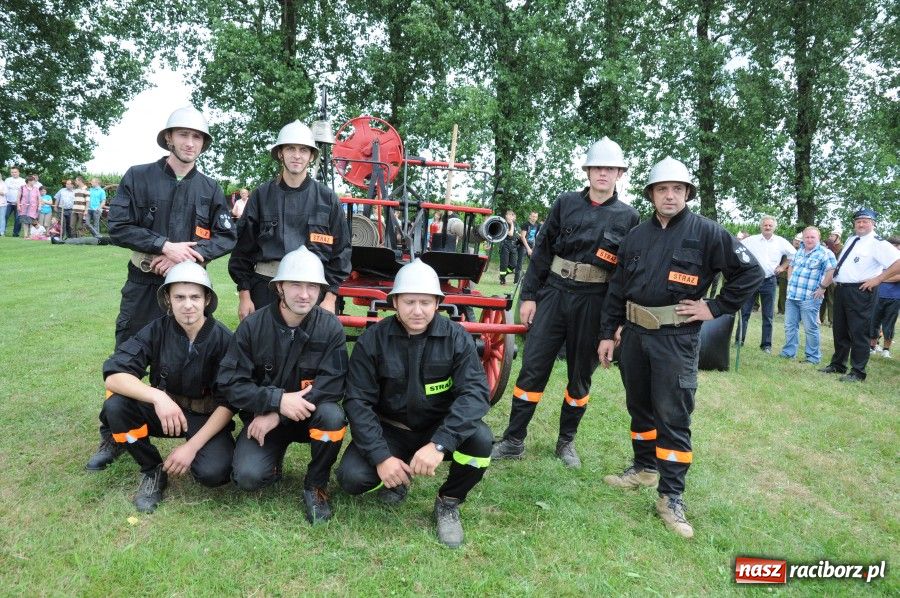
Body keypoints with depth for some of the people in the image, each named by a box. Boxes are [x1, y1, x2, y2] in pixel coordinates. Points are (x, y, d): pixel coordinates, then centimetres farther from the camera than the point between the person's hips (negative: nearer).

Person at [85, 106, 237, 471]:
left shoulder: (210, 189, 7)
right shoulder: (138, 177, 1)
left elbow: (227, 237, 3)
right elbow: (119, 227, -6)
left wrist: (188, 255, -13)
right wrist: (166, 246, -17)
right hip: (143, 283, -1)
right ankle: (113, 438, 16)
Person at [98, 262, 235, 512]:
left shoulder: (223, 339, -16)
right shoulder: (157, 330, -12)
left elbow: (229, 403, -14)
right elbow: (113, 376, -21)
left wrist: (192, 446, -23)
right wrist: (157, 397, -37)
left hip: (208, 418, -2)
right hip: (165, 410, 3)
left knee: (213, 472, -30)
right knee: (114, 406, -25)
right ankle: (153, 471, -2)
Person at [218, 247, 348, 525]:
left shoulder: (330, 327, -12)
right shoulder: (253, 325, -11)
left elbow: (332, 386, -19)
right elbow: (231, 383, -13)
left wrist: (277, 416, -24)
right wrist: (278, 400, -29)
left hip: (309, 415, 0)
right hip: (262, 415, 0)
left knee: (332, 416, -33)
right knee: (248, 477, -23)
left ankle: (316, 486, -7)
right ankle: (273, 461, 15)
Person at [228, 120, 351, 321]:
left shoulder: (327, 198, 6)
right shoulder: (261, 195, 7)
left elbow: (341, 250, 6)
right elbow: (243, 248, 8)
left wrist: (330, 298, -1)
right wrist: (244, 294, 3)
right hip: (266, 287, 1)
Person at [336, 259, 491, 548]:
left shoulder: (456, 338, -13)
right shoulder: (372, 340, -11)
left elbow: (475, 392, -23)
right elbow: (358, 401, -12)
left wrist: (439, 444, -37)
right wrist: (382, 456, -25)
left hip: (439, 429, 0)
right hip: (389, 430, 1)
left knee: (479, 438, -30)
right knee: (351, 477, -23)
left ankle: (449, 502, -1)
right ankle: (398, 478, 13)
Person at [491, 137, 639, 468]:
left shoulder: (628, 217, 2)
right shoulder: (566, 203, 3)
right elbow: (542, 251, 5)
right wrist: (528, 295, 0)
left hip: (593, 303, 0)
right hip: (553, 294, 1)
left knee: (580, 376, 10)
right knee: (532, 368, 1)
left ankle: (566, 441, 27)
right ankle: (513, 440, 11)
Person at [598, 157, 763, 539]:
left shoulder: (706, 233, -5)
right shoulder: (636, 236, 8)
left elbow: (751, 273, -5)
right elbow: (617, 288, 12)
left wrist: (714, 308, -9)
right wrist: (608, 333, 9)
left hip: (677, 338, -5)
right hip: (634, 332, 5)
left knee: (673, 417, -3)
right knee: (638, 406, 17)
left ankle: (671, 495, 5)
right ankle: (645, 468, 35)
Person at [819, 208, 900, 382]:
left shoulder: (877, 243, -10)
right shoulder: (851, 240, 15)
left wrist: (878, 279, -18)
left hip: (860, 292, -8)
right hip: (841, 290, 8)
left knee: (858, 333, -2)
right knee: (840, 331, 17)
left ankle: (857, 372, 6)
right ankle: (838, 365, 30)